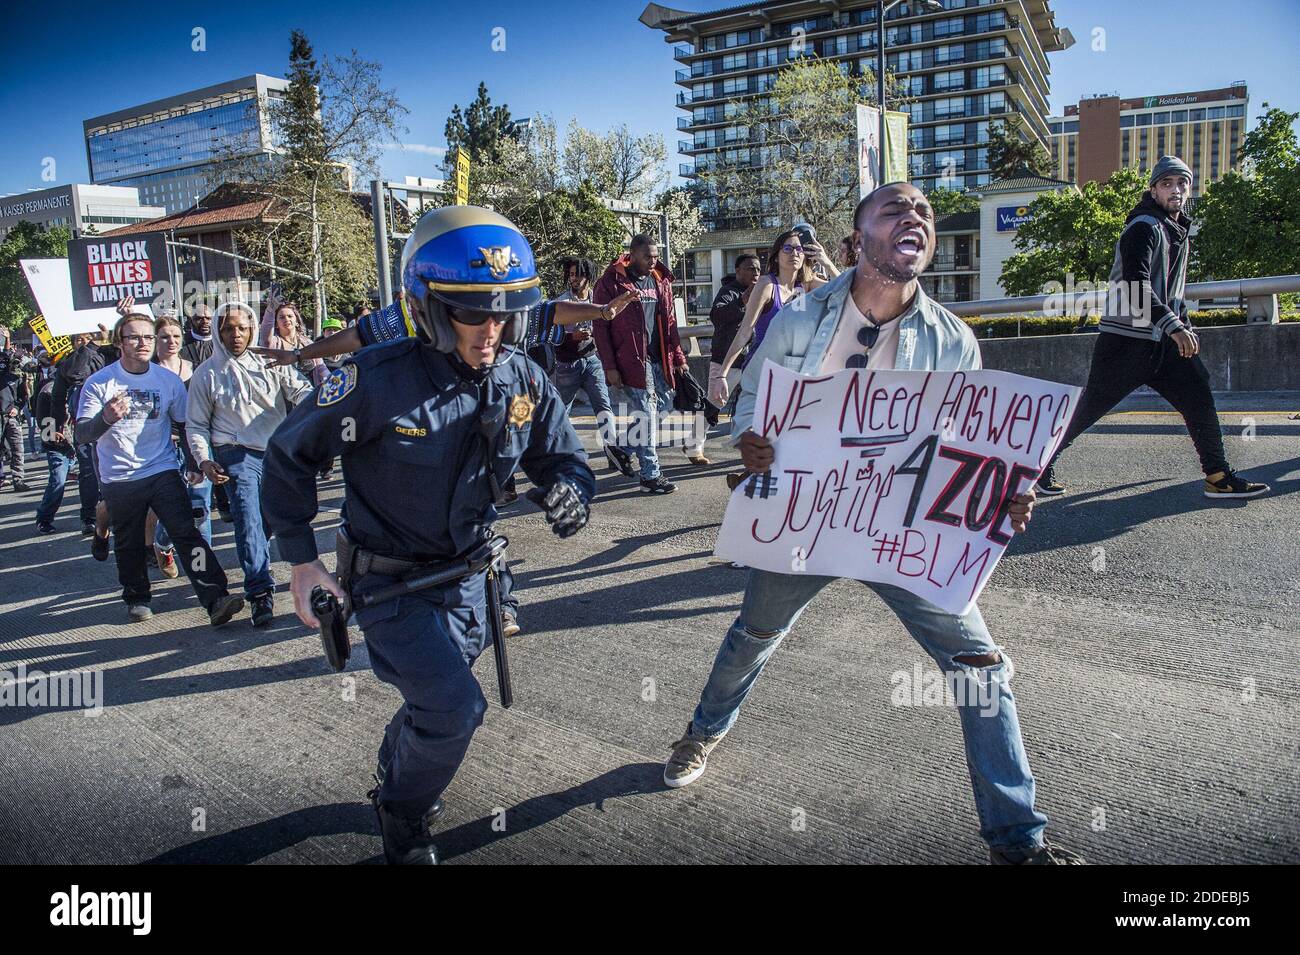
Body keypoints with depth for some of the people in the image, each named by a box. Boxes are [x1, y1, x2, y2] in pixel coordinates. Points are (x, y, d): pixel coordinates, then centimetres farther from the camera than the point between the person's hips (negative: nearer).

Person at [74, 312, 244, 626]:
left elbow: (185, 424, 14)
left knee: (187, 534, -11)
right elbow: (82, 435, -11)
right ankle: (136, 598, 33)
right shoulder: (99, 383, -4)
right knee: (129, 544, 12)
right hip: (119, 480, 0)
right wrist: (105, 418, -31)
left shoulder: (168, 380, 2)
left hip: (163, 472, 0)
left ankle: (215, 599, -18)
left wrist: (194, 463, 8)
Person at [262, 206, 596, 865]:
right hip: (389, 582, -5)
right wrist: (302, 563, -12)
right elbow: (290, 453, -12)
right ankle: (403, 818, 17)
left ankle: (394, 774, 56)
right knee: (453, 706, -15)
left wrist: (570, 491, -25)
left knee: (435, 699, 22)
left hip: (464, 575, 6)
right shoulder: (378, 379, -25)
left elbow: (562, 458, 0)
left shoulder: (522, 380, -11)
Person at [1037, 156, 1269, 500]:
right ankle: (1044, 459, 11)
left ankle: (1219, 477, 8)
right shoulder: (1144, 227, -11)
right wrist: (1174, 327, -31)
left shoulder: (1180, 232, 18)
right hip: (1126, 340, -8)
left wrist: (1185, 327, 15)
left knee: (1199, 397, 2)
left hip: (1165, 342, 8)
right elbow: (1135, 285, -25)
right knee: (1089, 407, -4)